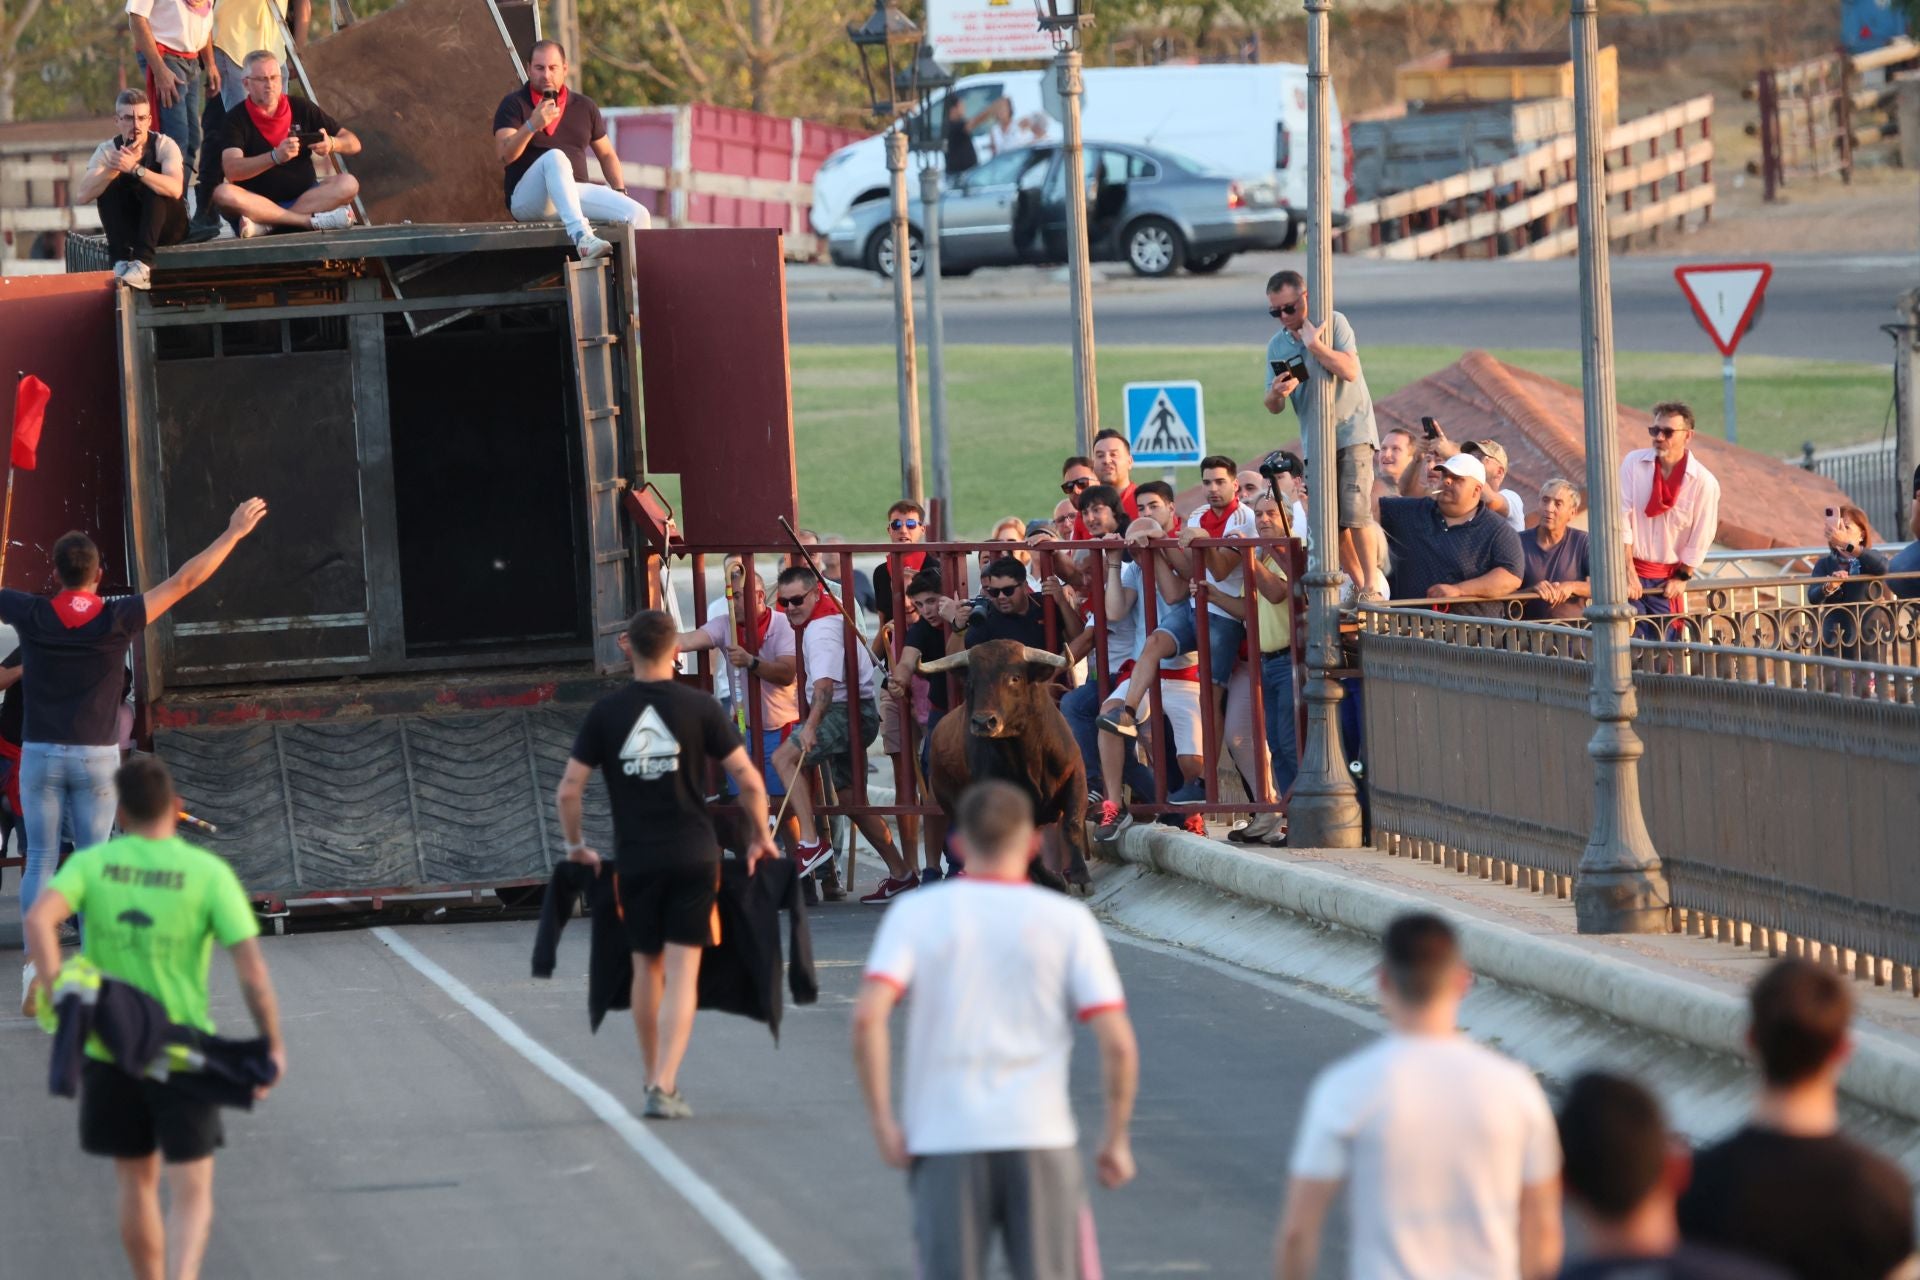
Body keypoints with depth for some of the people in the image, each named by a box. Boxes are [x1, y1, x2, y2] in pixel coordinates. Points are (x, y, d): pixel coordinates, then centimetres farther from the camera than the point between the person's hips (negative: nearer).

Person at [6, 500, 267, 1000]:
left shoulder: (32, 615, -8)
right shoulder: (117, 619, -10)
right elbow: (184, 582, -4)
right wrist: (233, 533, 5)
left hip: (41, 753, 0)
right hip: (97, 757, 0)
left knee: (40, 861, 4)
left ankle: (36, 967, -4)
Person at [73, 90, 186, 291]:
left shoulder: (164, 145, -16)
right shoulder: (107, 151, -9)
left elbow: (175, 189, -35)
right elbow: (81, 196, -23)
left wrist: (135, 168, -46)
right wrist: (114, 167, -36)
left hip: (168, 229, -3)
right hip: (129, 229, 3)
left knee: (156, 185, -30)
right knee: (106, 183, -20)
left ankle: (143, 263, -40)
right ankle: (122, 261, -26)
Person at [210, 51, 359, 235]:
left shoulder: (301, 108, 5)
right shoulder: (237, 118, -3)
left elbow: (354, 144, 6)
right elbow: (231, 170, -20)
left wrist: (332, 144, -18)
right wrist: (276, 157, -33)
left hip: (303, 195, 3)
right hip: (258, 202, -3)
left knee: (348, 184, -22)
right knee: (223, 194, -32)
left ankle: (264, 224, -34)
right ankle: (312, 220, -38)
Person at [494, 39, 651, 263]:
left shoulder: (583, 106, 17)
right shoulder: (514, 104, 3)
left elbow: (606, 155, 24)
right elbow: (504, 156, -12)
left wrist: (620, 192, 8)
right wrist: (532, 126, -26)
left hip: (574, 194, 5)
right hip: (527, 199, -5)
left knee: (638, 214, -15)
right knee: (555, 158, -37)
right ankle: (580, 234, -56)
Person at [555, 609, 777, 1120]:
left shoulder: (606, 713, 0)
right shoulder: (700, 708, -3)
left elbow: (568, 791, -1)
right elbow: (749, 780, -5)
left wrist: (576, 845, 15)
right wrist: (760, 837, 10)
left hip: (635, 861, 2)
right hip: (693, 856, -2)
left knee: (646, 967, 17)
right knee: (682, 971, -2)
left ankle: (654, 1080, 27)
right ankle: (664, 1088, -13)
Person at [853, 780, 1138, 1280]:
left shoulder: (915, 914, 4)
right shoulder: (1068, 920, 4)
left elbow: (868, 1016, -11)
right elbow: (1117, 1041, -4)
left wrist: (882, 1124, -3)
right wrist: (1117, 1140, 7)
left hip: (946, 1144, 0)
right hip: (1040, 1142, 0)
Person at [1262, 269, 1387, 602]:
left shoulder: (1333, 324, -6)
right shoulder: (1276, 345, 6)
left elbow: (1350, 371, -18)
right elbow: (1273, 408, 5)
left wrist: (1314, 344, -21)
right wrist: (1276, 394, -18)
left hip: (1352, 429, -5)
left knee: (1356, 511, -17)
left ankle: (1372, 587, -14)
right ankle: (1358, 586, 13)